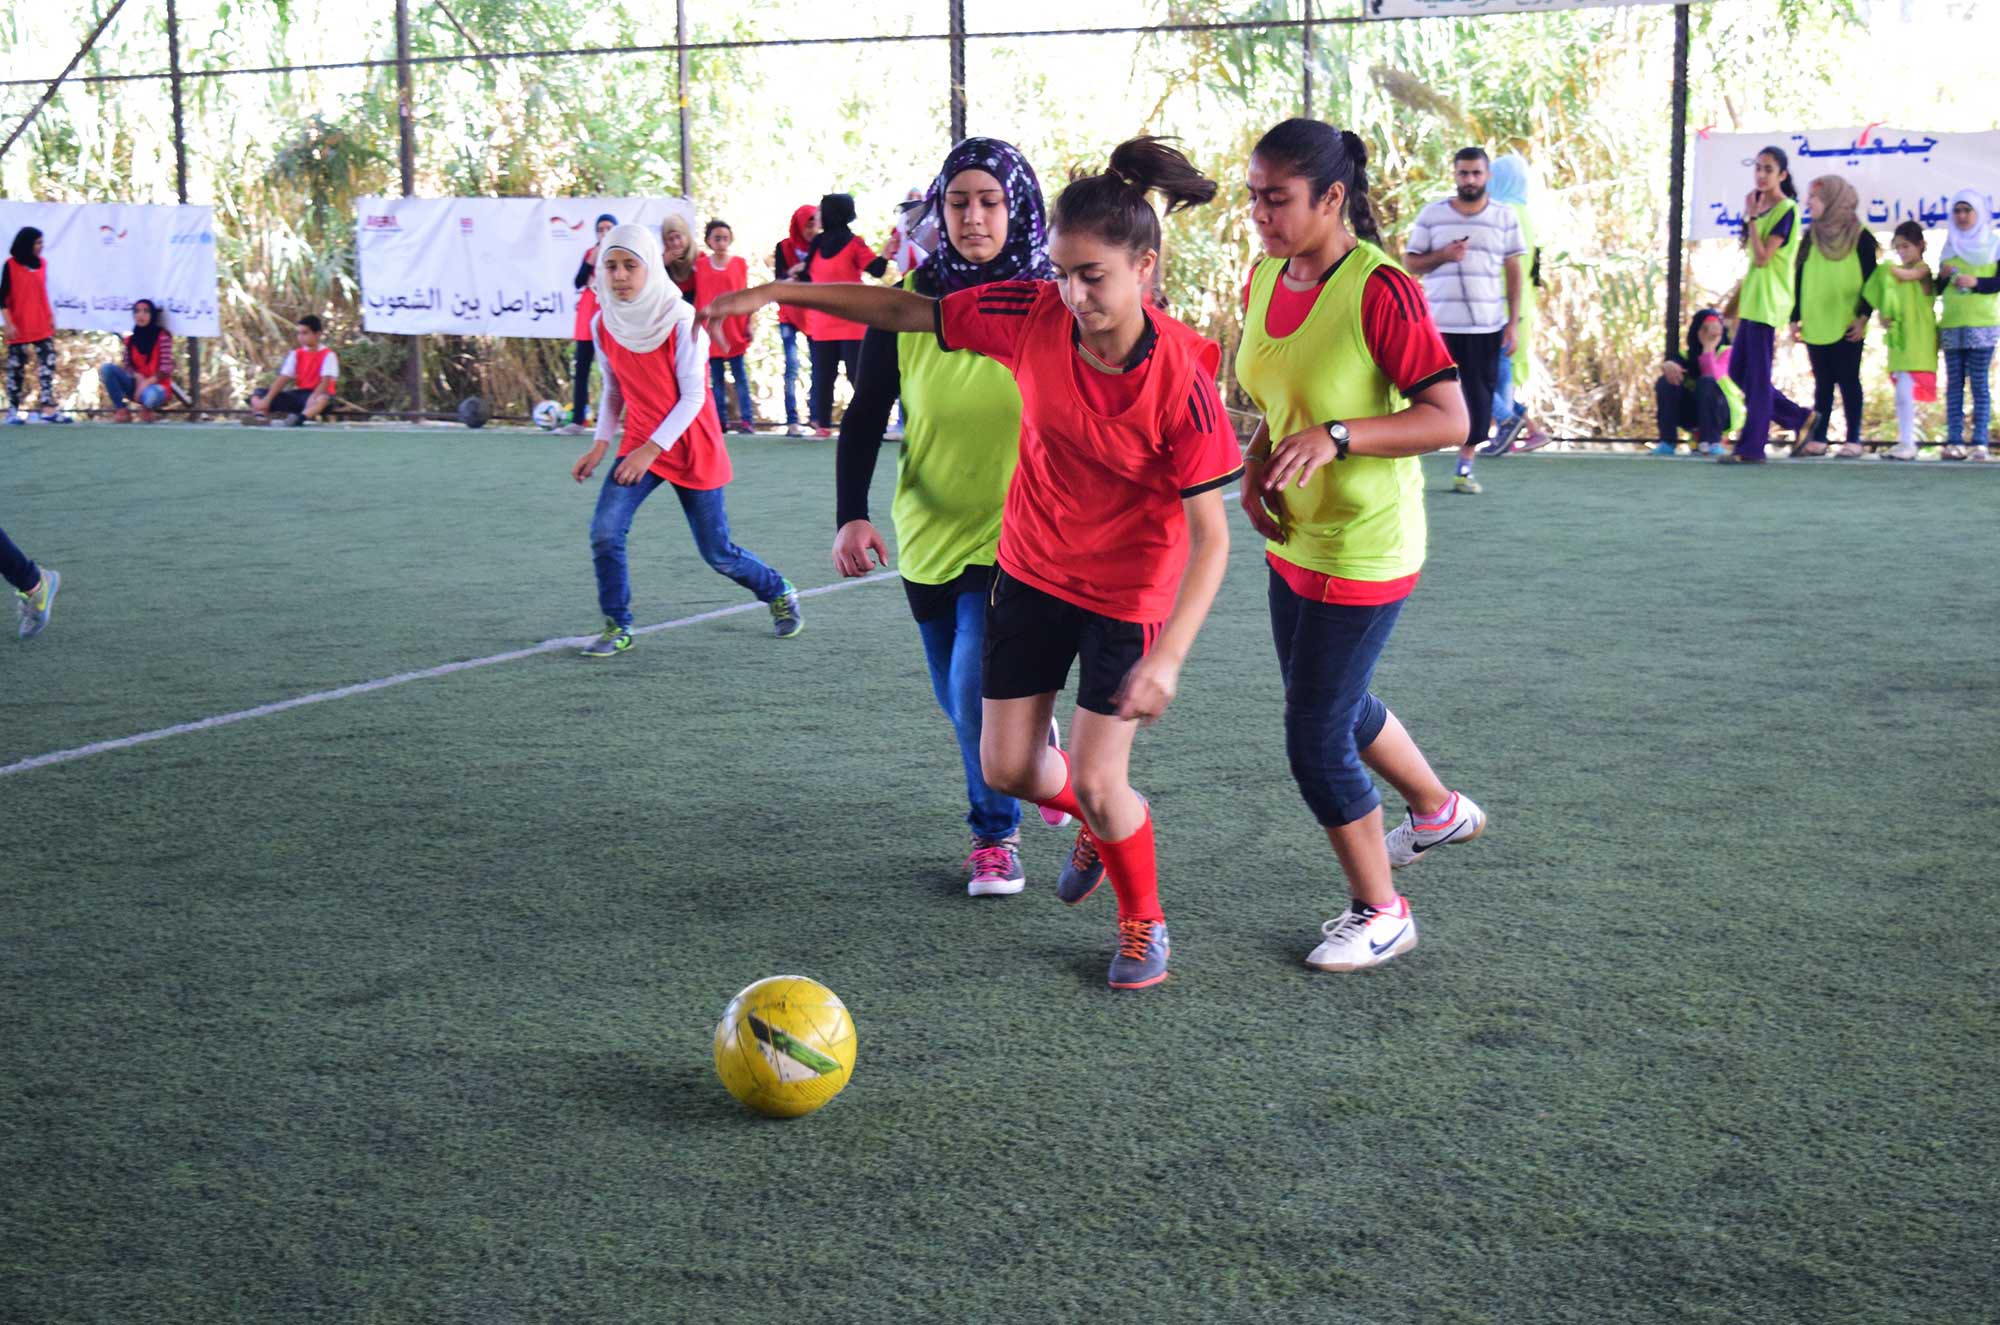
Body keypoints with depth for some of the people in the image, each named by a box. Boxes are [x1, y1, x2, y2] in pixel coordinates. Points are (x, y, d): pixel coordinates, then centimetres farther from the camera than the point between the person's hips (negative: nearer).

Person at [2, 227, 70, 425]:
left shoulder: (41, 264, 6)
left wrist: (51, 316, 12)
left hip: (42, 326, 4)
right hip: (19, 327, -4)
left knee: (48, 364, -6)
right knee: (16, 368, 5)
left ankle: (48, 409, -9)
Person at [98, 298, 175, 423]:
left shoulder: (162, 337, -6)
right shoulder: (130, 340, 8)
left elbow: (166, 368, -11)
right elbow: (126, 366, 6)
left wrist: (147, 383, -22)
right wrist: (137, 377, -17)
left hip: (157, 386, -5)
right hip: (136, 384, 5)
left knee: (151, 396, -42)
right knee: (106, 368, -18)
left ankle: (148, 409, -2)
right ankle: (121, 411, -15)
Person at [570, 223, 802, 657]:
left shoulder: (681, 320, -18)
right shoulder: (604, 324, -2)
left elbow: (693, 396, -19)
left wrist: (651, 449, -24)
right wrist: (600, 445, 1)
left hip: (692, 447, -4)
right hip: (639, 445, 4)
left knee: (717, 553, 4)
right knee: (605, 532, -15)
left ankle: (779, 594, 32)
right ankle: (618, 627, 0)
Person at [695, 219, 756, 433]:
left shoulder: (740, 264, 2)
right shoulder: (700, 266, 5)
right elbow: (697, 298, 7)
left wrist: (749, 324, -1)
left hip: (734, 330, -1)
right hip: (711, 331, 2)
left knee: (740, 375, -1)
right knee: (716, 378, 5)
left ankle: (746, 420, -2)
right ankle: (720, 421, 8)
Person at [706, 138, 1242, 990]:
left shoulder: (1180, 377, -27)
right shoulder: (1034, 314, -17)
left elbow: (1210, 537, -23)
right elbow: (907, 312, -2)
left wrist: (1168, 658, -31)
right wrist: (777, 293, -3)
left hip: (1129, 592, -4)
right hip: (1031, 571, 4)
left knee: (1095, 781, -5)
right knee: (1007, 769, 8)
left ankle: (1143, 923, 24)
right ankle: (1105, 823, 42)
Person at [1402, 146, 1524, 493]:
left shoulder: (1505, 217, 8)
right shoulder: (1432, 215, 5)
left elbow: (1513, 271, 9)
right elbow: (1410, 261, 6)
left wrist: (1514, 321, 2)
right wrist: (1443, 255, -13)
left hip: (1487, 325, 1)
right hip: (1438, 323, -1)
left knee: (1480, 396, 1)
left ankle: (1465, 466, 12)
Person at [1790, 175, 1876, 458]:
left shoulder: (1860, 237, -2)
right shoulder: (1810, 237, 12)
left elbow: (1870, 279, -4)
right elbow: (1799, 278, 13)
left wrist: (1864, 316, -12)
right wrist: (1795, 318, 9)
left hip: (1847, 326, -4)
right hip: (1816, 325, 4)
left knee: (1848, 381, -1)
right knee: (1822, 383, 7)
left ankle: (1853, 440, 2)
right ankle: (1818, 439, 8)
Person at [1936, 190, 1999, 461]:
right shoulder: (1950, 247, 16)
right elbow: (1938, 288, 18)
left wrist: (1976, 282, -19)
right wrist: (1942, 276, -3)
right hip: (1951, 324, 4)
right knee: (1954, 383, 1)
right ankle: (1954, 441, 0)